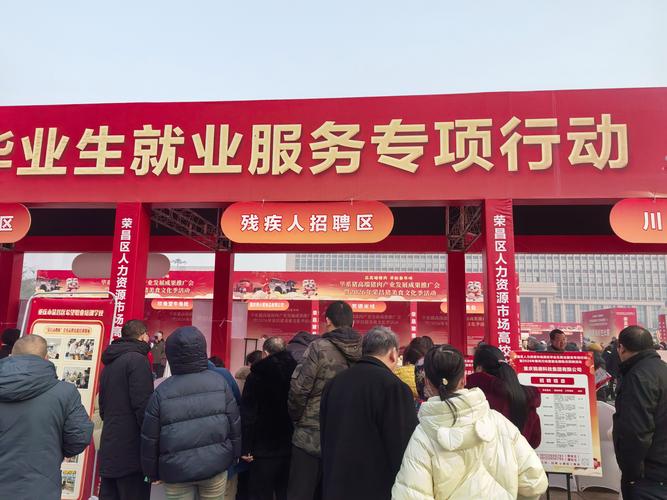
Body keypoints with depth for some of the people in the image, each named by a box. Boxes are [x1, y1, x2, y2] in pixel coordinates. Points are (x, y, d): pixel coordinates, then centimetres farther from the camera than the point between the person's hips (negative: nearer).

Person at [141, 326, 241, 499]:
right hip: (216, 465, 1)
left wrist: (153, 472, 11)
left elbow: (150, 438, -4)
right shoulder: (220, 382, -8)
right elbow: (235, 425, -2)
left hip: (177, 471, -1)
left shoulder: (162, 392, -11)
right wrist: (234, 456, 13)